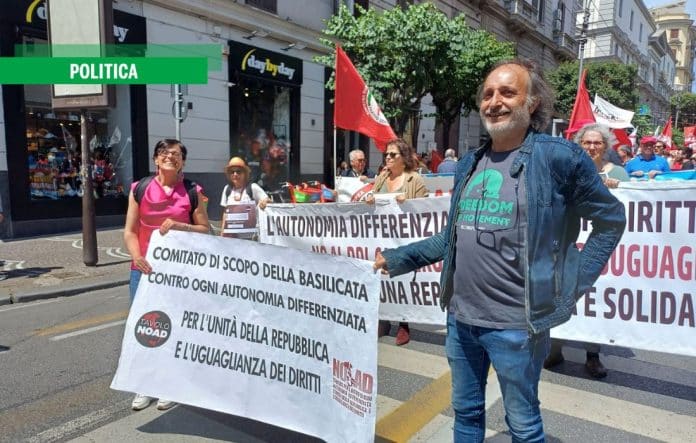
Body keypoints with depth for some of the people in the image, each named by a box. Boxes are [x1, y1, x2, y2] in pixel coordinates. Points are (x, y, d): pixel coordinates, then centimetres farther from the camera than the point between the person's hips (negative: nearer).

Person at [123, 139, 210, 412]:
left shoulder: (192, 191, 1)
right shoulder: (139, 189, 4)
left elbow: (205, 230, 3)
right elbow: (130, 231, 2)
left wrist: (179, 226, -14)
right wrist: (136, 257, -15)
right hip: (145, 268, 1)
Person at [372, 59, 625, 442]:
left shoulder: (558, 157, -10)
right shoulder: (469, 164, 8)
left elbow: (611, 219, 0)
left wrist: (574, 283, -5)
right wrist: (398, 258, 12)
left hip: (515, 324, -5)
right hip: (460, 317, 6)